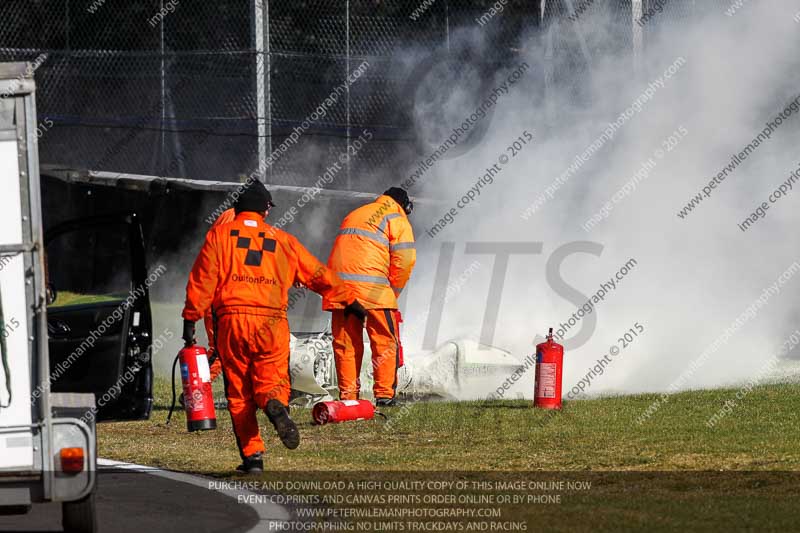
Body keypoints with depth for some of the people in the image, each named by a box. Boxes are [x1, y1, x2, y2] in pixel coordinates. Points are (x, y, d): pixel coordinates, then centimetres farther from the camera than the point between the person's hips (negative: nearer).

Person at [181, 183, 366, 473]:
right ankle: (275, 406, -35)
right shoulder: (282, 241, 14)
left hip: (232, 321, 0)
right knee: (271, 382, 3)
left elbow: (202, 279, 2)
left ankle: (252, 456, -1)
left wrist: (190, 319, 3)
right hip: (272, 323, 1)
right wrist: (348, 300, 31)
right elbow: (318, 274, 20)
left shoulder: (219, 235, 10)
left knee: (238, 393, 7)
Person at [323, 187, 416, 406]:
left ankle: (347, 395, 7)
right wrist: (393, 291, 10)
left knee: (345, 344, 9)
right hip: (373, 289, -6)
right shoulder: (396, 219, 7)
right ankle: (384, 394, -2)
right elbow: (405, 259, -2)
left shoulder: (353, 215, 28)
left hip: (339, 289, 6)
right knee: (385, 343, 2)